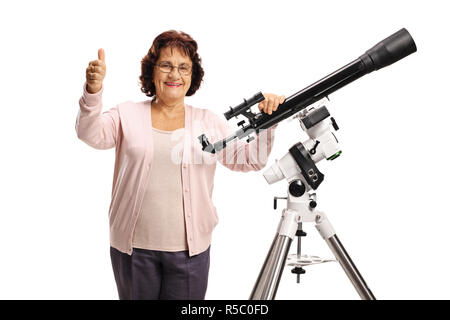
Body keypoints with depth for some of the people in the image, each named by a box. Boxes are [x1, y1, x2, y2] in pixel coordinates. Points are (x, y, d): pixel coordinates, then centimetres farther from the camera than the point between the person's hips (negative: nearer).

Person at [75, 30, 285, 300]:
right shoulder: (128, 114, 4)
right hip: (133, 247, 0)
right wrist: (93, 93, -30)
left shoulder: (208, 121, 7)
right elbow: (92, 134, -13)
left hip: (190, 247, 1)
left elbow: (250, 159, 2)